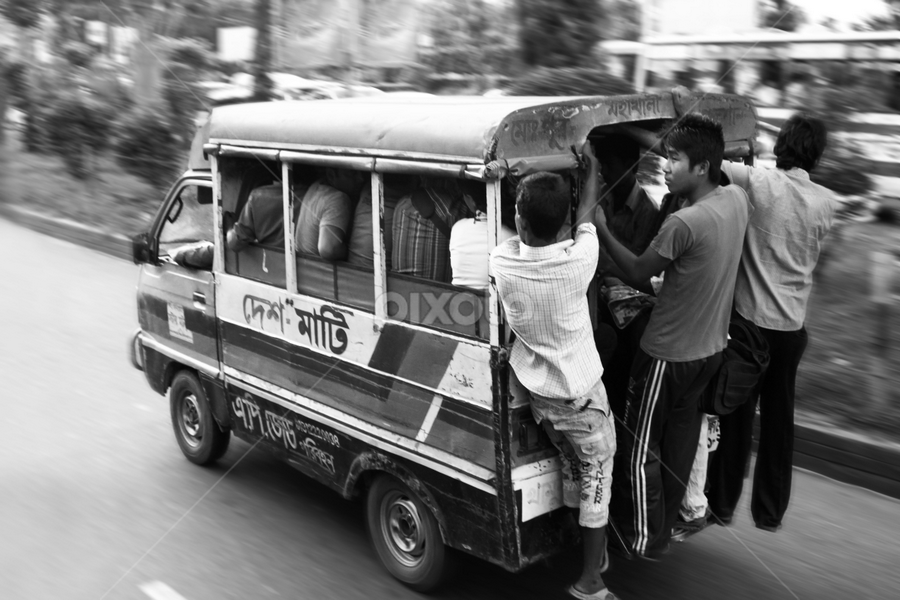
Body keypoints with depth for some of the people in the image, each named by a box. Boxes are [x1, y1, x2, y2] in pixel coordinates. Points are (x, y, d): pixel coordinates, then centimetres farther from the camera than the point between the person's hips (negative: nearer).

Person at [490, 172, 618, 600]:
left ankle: (587, 547, 41)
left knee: (572, 467, 24)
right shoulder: (577, 261, -24)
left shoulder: (501, 263, -19)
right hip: (579, 392, -4)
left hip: (537, 391, 4)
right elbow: (585, 222, -2)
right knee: (597, 475, 12)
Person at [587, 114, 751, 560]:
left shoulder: (683, 223, -29)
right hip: (711, 347, 8)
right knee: (680, 432, 21)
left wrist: (601, 230, -5)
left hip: (669, 353, -8)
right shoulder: (736, 200, -5)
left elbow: (636, 272, -14)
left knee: (640, 446, 9)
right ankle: (665, 524, 35)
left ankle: (642, 539, 22)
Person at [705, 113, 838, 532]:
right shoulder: (826, 203, -2)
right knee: (779, 418, 14)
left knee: (737, 414, 10)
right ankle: (770, 512, 25)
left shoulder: (757, 183, -13)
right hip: (792, 325, 3)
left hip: (749, 320, -2)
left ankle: (723, 502, 22)